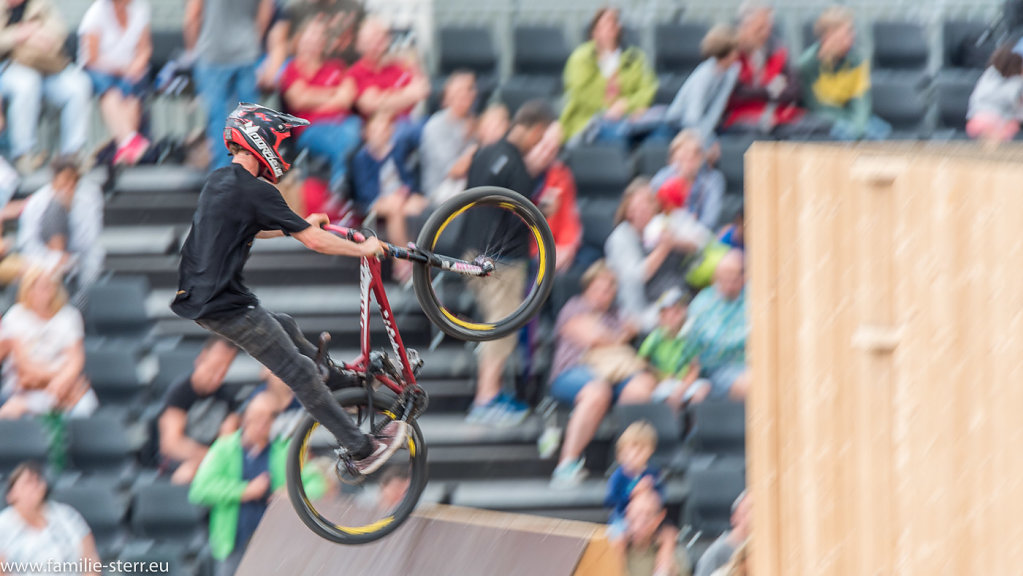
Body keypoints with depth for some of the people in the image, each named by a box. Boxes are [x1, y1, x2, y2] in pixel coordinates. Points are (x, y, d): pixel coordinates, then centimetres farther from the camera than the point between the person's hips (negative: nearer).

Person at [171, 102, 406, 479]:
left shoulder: (217, 181, 13)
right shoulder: (255, 191, -15)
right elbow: (314, 241, -13)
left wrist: (303, 224, 37)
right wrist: (364, 249, 1)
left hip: (198, 299, 9)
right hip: (227, 306, -9)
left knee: (285, 328, 28)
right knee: (299, 373, -3)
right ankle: (361, 449, 1)